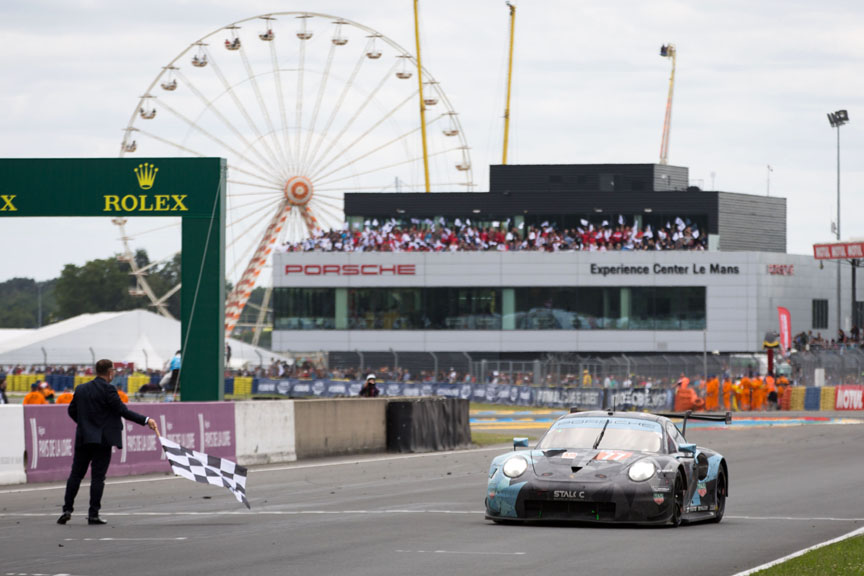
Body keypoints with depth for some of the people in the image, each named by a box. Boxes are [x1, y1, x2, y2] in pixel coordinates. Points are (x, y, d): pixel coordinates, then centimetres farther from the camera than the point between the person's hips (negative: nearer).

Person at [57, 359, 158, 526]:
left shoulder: (81, 389, 7)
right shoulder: (107, 389, -11)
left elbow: (72, 411, 13)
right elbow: (122, 411, -13)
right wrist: (146, 420, -10)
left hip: (83, 437, 5)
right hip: (102, 439, -5)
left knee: (76, 474, 11)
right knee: (98, 477, -1)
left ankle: (67, 510, 6)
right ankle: (93, 514, -3)